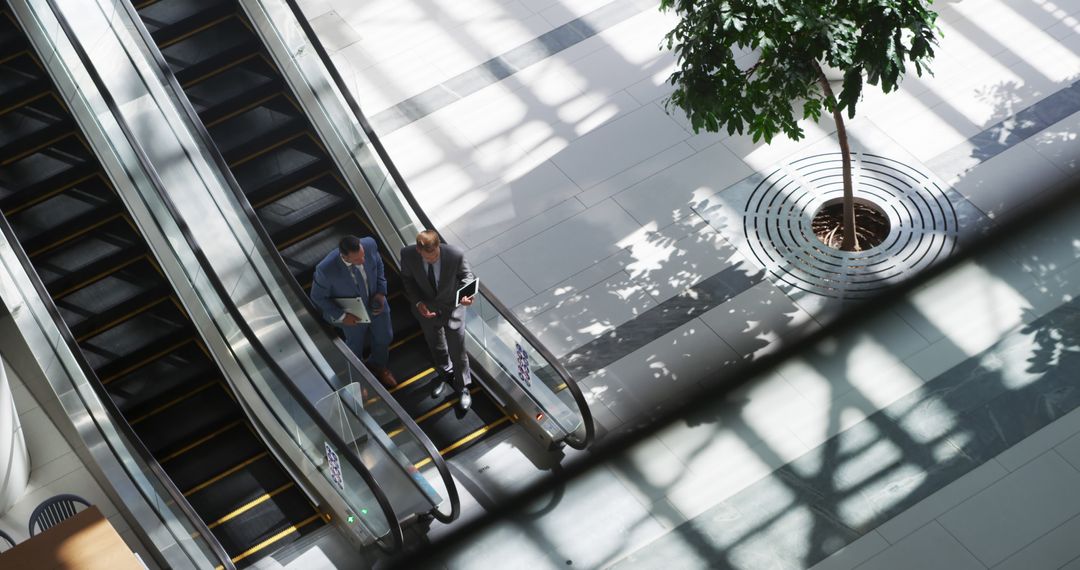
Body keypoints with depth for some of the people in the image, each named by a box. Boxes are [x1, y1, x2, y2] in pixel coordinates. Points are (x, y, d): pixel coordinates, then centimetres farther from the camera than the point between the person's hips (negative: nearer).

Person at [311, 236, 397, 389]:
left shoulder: (369, 244, -31)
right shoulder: (326, 269, -40)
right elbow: (318, 296, -20)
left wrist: (381, 292, -14)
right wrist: (341, 316, -23)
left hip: (376, 304, 3)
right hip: (353, 316, -3)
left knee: (384, 338, 28)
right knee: (355, 347, 26)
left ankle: (378, 366, 61)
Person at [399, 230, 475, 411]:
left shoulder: (455, 255, -33)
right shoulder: (408, 254, -29)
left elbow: (466, 276, -12)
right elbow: (407, 279, -9)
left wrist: (466, 295, -32)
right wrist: (418, 303, -22)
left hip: (452, 307, -2)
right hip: (426, 308, 2)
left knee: (457, 350, 14)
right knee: (436, 346, 28)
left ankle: (463, 386, 41)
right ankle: (445, 373, 58)